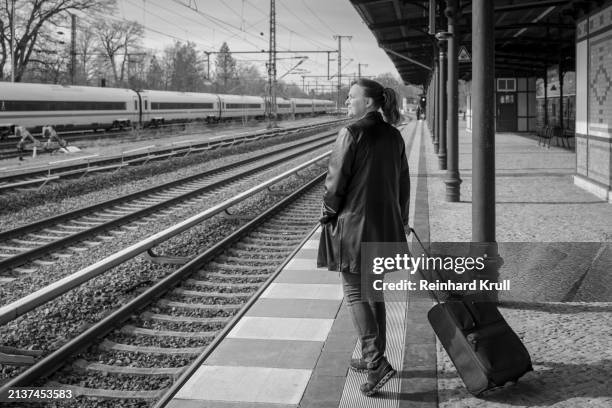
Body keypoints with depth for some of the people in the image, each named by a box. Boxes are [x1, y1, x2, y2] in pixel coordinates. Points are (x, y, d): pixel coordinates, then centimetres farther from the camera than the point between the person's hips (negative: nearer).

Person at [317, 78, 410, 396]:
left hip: (354, 224, -7)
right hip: (386, 224, 7)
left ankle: (377, 362, -8)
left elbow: (337, 180, -13)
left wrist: (328, 213, 2)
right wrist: (399, 221, 22)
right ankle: (374, 357, 26)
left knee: (355, 293, 0)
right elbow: (403, 183, 13)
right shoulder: (394, 137, 8)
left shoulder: (352, 134, -15)